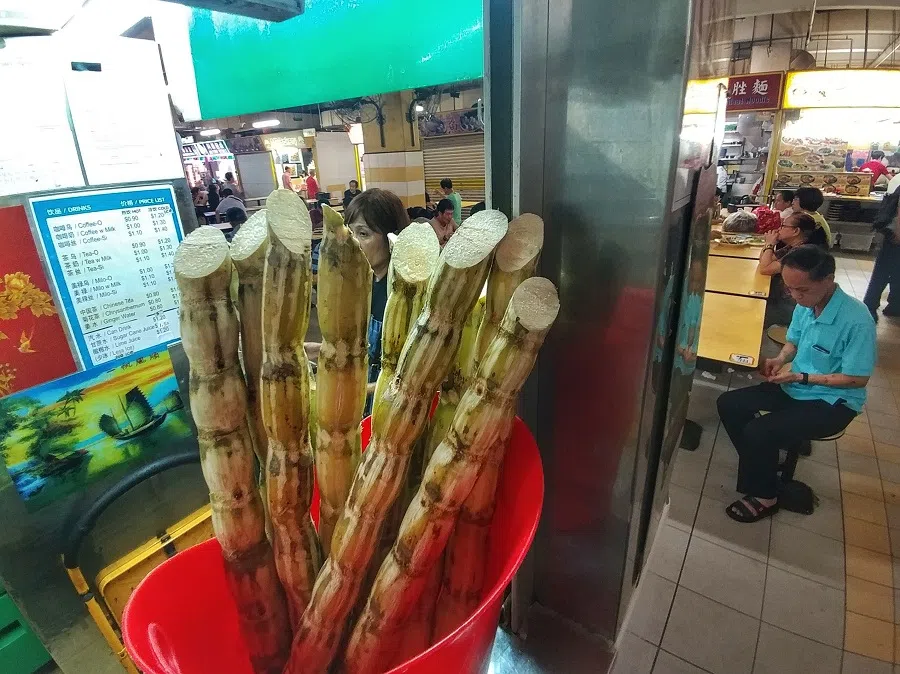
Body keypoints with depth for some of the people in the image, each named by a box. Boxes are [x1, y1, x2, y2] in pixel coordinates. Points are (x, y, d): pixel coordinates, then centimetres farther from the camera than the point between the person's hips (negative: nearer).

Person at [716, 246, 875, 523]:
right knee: (728, 404, -2)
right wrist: (780, 359, -8)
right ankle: (761, 464, 14)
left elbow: (858, 379, -20)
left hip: (833, 402, -7)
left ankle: (765, 496, 2)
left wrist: (802, 377, -22)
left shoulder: (857, 319, -26)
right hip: (795, 386, 7)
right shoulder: (805, 305, -7)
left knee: (758, 431, -24)